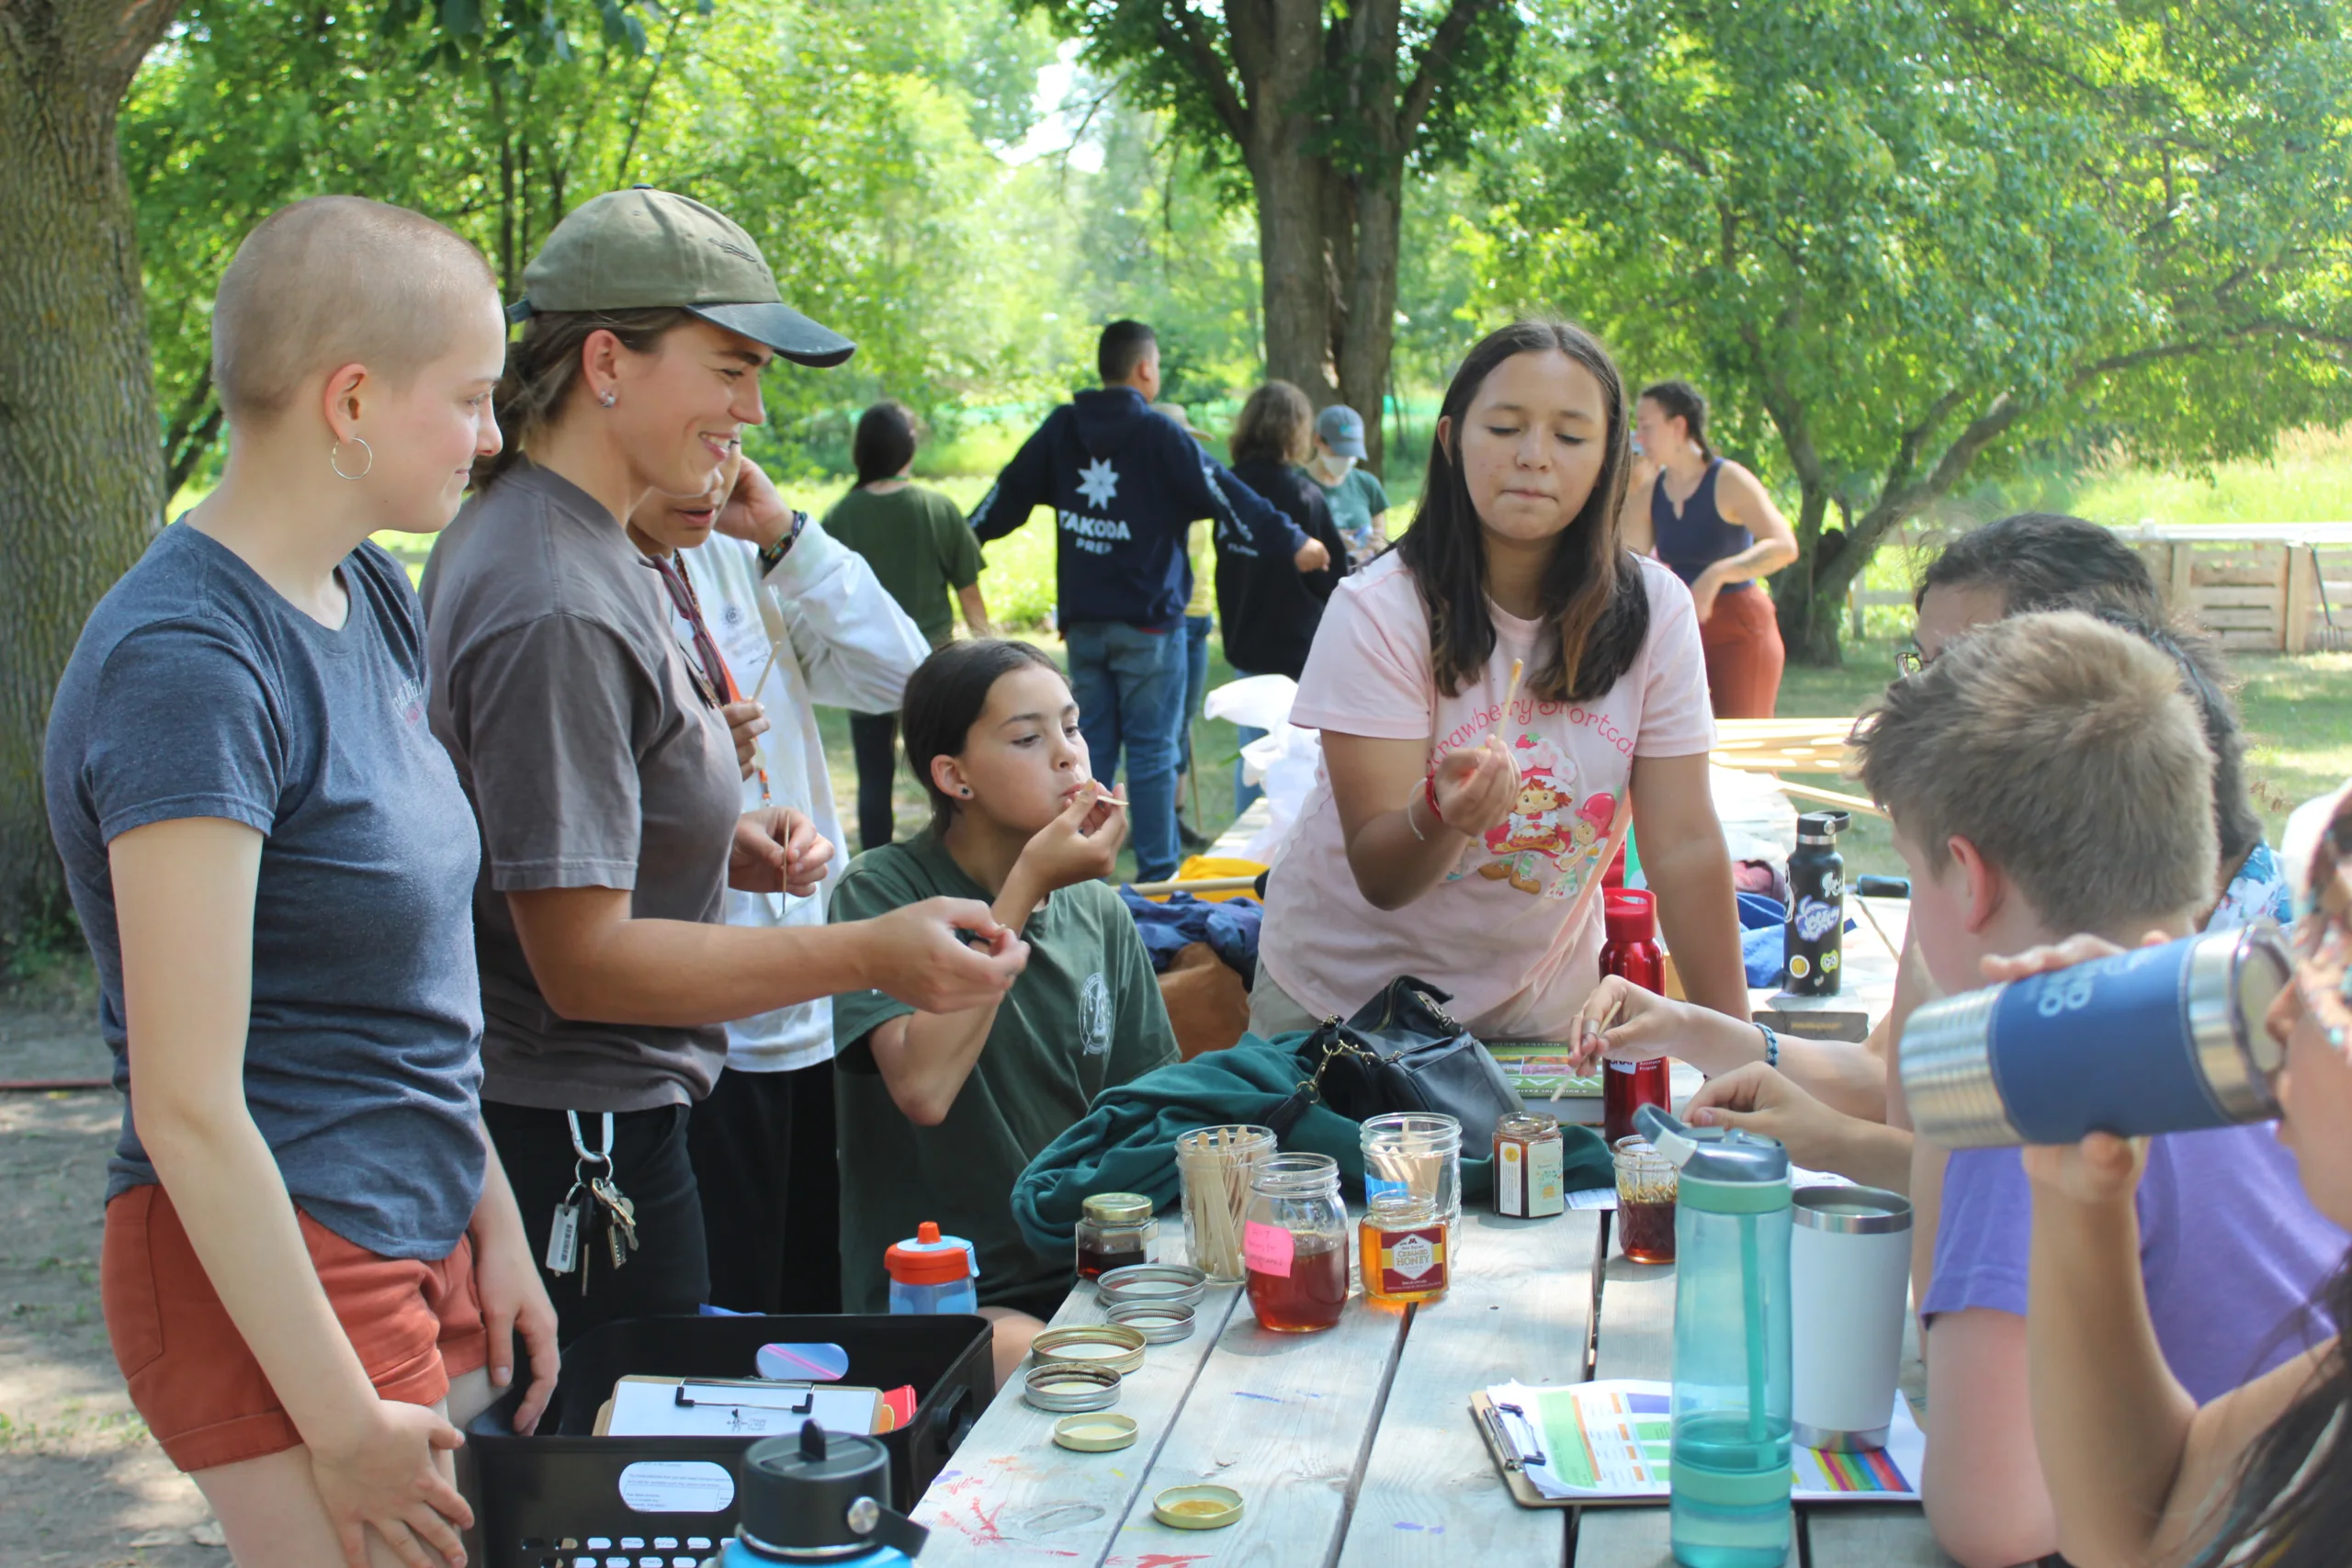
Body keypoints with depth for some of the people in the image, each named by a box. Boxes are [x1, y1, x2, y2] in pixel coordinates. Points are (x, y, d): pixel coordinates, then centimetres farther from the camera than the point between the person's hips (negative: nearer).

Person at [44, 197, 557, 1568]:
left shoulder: (371, 595, 7)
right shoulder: (187, 666, -21)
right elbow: (189, 1110, -21)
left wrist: (494, 1224, 11)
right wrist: (343, 1423, -17)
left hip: (420, 1238, 8)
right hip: (271, 1270, -8)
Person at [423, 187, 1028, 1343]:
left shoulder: (573, 542, 8)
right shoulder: (557, 614, -25)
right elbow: (582, 960, -26)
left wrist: (722, 845, 5)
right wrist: (870, 956, -32)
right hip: (574, 1139, -10)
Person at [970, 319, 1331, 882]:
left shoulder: (1061, 429, 5)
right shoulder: (1159, 434, -10)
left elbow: (1009, 492, 14)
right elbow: (1225, 495, -8)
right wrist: (1293, 542, 1)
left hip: (1083, 620, 5)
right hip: (1148, 622, -5)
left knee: (1091, 747, 11)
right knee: (1152, 749, -1)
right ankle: (1158, 875, 0)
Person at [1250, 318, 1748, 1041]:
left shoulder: (1656, 611, -13)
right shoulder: (1379, 613, -20)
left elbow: (1685, 845, -12)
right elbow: (1380, 878, -21)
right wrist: (1442, 815, -43)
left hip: (1538, 1003, 2)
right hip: (1348, 990, -2)